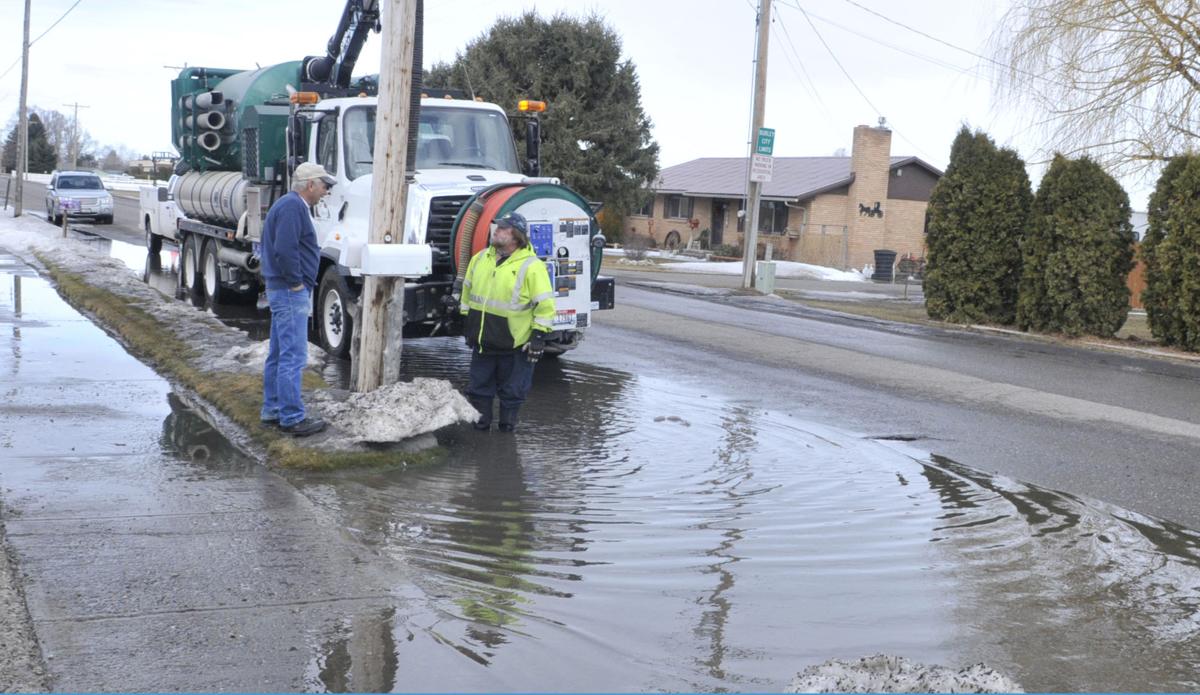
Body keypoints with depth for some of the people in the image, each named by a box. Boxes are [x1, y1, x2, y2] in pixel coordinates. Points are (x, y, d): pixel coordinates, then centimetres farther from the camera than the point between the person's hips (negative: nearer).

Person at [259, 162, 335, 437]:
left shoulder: (291, 205, 17)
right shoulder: (293, 207, -16)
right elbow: (284, 250, -27)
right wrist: (296, 282, -17)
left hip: (281, 290, 11)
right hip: (290, 291, -11)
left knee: (279, 354, 15)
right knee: (293, 356, -8)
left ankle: (272, 410, 23)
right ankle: (292, 417, -5)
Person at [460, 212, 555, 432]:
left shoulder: (531, 266, -13)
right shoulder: (480, 258, 5)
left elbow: (545, 304, -11)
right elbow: (468, 291, 18)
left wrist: (539, 335, -13)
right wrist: (467, 321, 18)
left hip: (515, 343, -5)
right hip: (482, 339, 5)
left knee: (512, 388, 8)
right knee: (479, 384, 13)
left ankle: (508, 421, 24)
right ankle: (481, 420, 27)